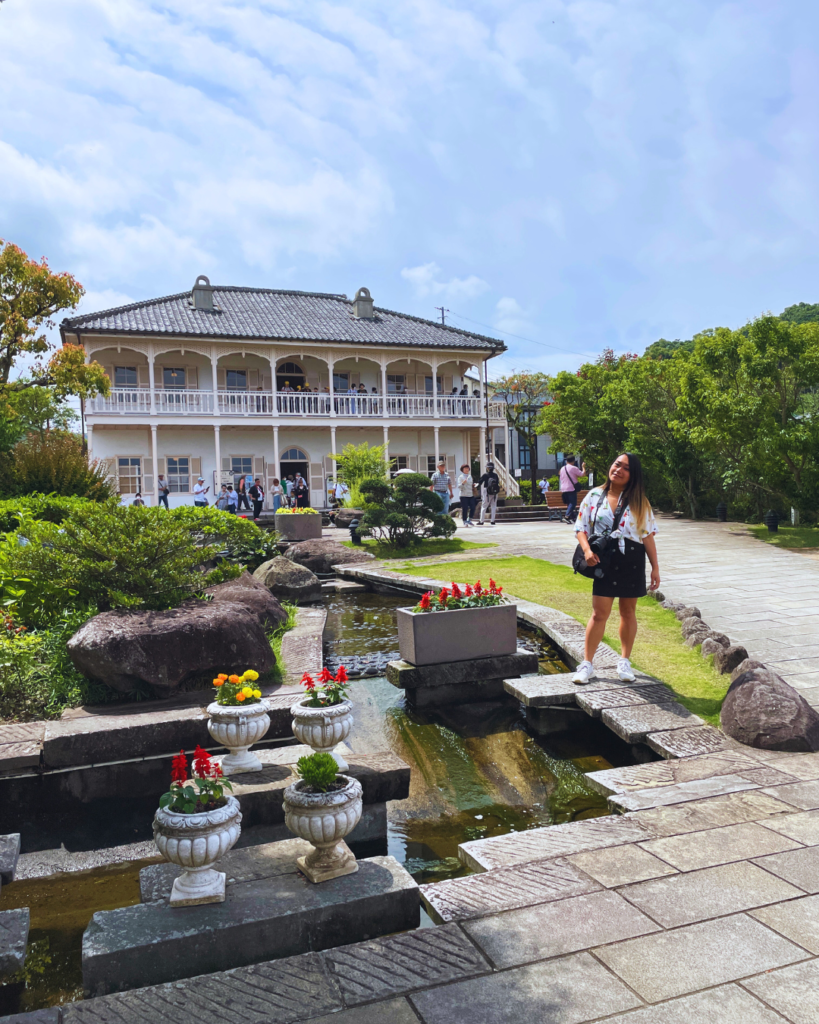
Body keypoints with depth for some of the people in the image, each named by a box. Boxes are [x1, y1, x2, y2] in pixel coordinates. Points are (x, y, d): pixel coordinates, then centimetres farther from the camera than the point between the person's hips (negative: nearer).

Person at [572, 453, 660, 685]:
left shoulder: (638, 501, 3)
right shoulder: (594, 496, 2)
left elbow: (648, 535, 2)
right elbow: (582, 528, 2)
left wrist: (655, 567, -1)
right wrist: (587, 550, -16)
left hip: (632, 561, 1)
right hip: (604, 560, -1)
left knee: (628, 612, 11)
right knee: (599, 613, -3)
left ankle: (624, 661, 25)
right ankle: (587, 663, 5)